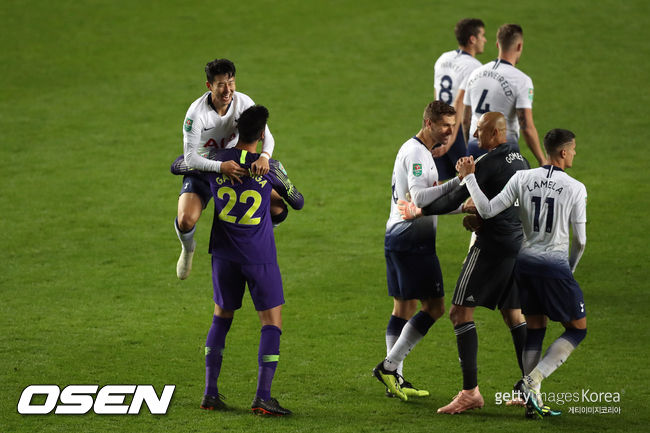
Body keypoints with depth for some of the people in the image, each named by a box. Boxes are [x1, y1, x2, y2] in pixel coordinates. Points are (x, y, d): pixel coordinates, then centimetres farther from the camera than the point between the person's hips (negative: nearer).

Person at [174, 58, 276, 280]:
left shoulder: (243, 102, -18)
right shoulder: (196, 112, -29)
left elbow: (267, 135, -15)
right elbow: (190, 158, -30)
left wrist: (264, 156, -38)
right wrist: (221, 167, -45)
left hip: (234, 164, 4)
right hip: (201, 169, -4)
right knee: (186, 220, -28)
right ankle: (188, 248, 11)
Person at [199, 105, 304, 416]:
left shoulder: (216, 162, -6)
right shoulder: (270, 168, -10)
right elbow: (297, 202, 6)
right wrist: (283, 194, 29)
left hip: (225, 255, 3)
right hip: (260, 257, -3)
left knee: (221, 317, 17)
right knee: (272, 321, 4)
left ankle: (210, 393, 13)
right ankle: (262, 398, -5)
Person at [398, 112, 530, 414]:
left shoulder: (489, 163, -14)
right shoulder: (519, 161, 12)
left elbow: (456, 199, -17)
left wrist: (419, 211, -12)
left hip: (491, 244, -9)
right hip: (518, 243, 9)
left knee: (460, 312, -6)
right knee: (513, 314, 16)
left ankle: (470, 391, -12)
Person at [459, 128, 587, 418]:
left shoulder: (522, 179, -1)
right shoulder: (575, 189, -7)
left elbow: (488, 210, -4)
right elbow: (580, 240, -2)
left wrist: (468, 178, 4)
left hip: (525, 263, 5)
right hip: (555, 266, -5)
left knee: (535, 330, 15)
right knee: (577, 329, 8)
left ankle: (533, 399, 10)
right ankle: (533, 380, -8)